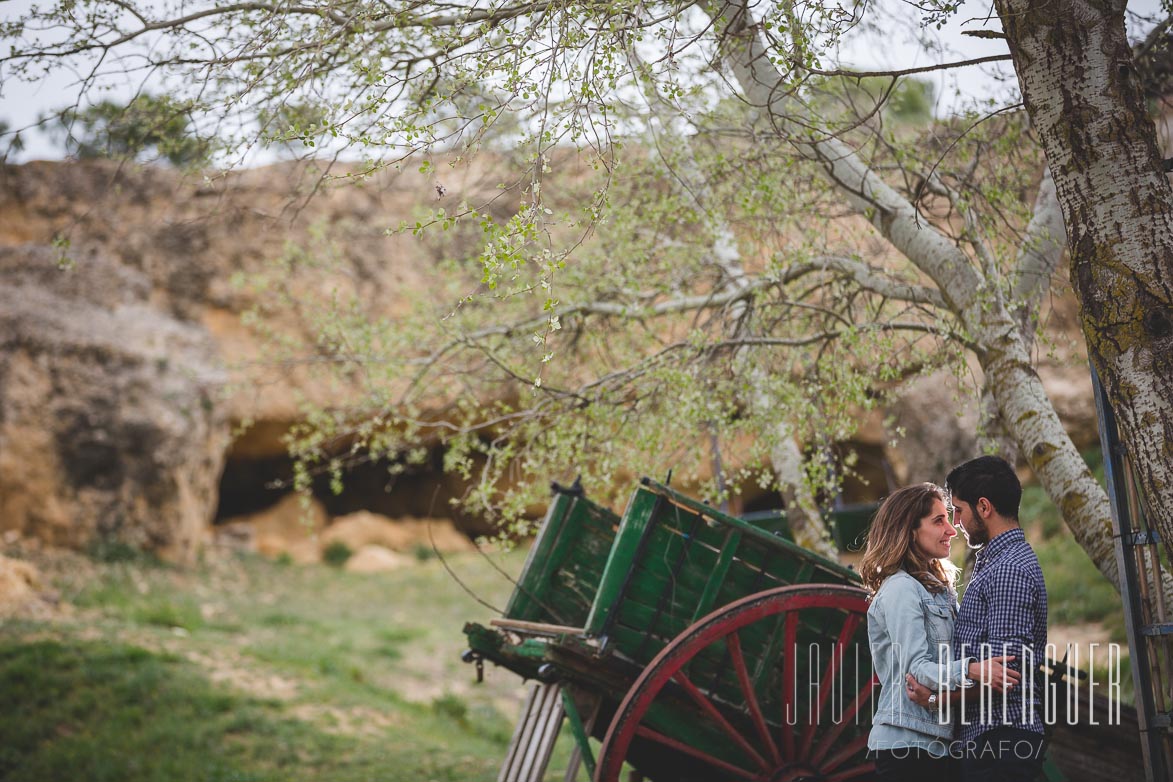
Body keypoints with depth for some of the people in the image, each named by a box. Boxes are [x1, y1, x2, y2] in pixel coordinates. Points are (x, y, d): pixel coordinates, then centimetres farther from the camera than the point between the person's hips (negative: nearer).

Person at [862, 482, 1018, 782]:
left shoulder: (939, 588, 18)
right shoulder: (901, 589, -11)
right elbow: (915, 667, -20)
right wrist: (970, 670, -36)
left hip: (939, 743, 9)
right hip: (907, 743, -9)